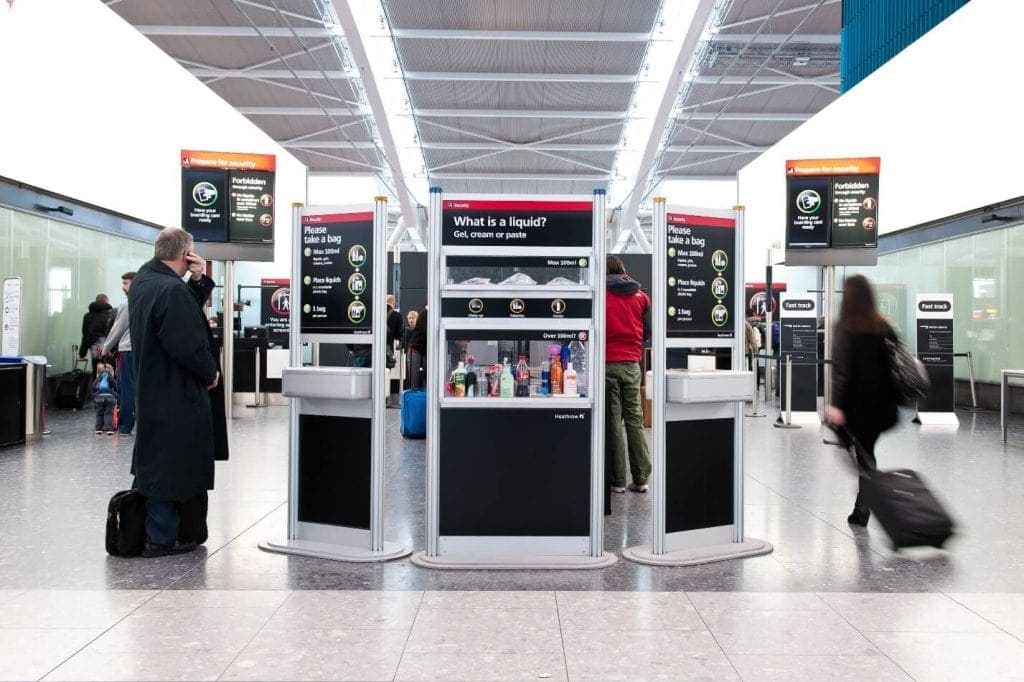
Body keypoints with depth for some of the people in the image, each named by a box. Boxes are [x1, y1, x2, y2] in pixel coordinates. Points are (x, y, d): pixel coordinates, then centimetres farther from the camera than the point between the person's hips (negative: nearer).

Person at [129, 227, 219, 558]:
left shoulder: (142, 279, 6)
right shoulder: (173, 291, -23)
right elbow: (189, 347, -27)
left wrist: (189, 271, 5)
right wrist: (211, 372, -10)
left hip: (148, 389, 10)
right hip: (175, 394, -10)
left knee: (153, 462, 18)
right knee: (168, 465, 0)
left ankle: (157, 529, 30)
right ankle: (161, 538, 9)